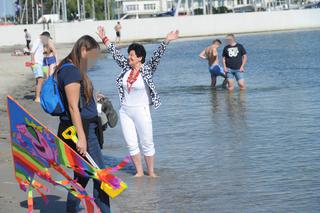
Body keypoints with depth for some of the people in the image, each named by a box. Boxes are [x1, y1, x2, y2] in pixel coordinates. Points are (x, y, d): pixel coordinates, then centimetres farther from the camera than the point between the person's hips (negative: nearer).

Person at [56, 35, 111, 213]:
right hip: (81, 129, -10)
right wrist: (81, 137, -23)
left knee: (82, 175, 15)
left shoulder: (76, 70, 16)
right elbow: (73, 107, -20)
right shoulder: (71, 71, -15)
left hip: (86, 128, 10)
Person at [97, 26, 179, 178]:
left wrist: (166, 41, -32)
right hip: (125, 111, 5)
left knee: (147, 143, 4)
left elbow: (157, 56, -20)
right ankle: (139, 171, 15)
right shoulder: (126, 67, 4)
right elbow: (115, 53, 11)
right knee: (131, 144, 6)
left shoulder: (147, 69, -8)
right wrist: (104, 38, 12)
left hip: (141, 111, -4)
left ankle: (151, 171, 15)